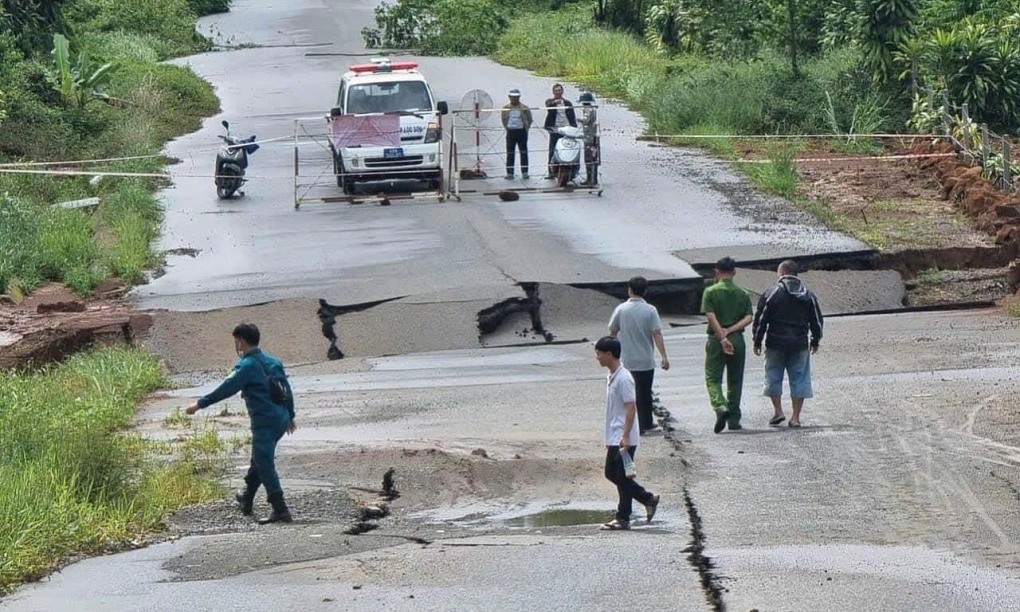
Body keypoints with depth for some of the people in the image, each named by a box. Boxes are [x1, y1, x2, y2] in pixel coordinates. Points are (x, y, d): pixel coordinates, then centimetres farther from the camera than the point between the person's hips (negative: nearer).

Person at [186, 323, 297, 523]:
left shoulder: (248, 365, -12)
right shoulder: (272, 361, 13)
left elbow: (226, 389, -15)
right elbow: (287, 388, 20)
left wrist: (200, 404, -7)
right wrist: (290, 416, 31)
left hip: (265, 422, -9)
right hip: (281, 419, 9)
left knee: (265, 466, -8)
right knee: (258, 460, 25)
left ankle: (281, 511, -14)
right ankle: (246, 501, 40)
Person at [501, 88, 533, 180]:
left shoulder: (524, 108, -2)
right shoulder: (506, 108, 4)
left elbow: (529, 119, 8)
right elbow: (504, 119, 15)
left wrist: (526, 127, 8)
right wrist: (507, 128, 12)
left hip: (521, 131, -2)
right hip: (510, 132, 2)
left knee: (524, 152, 0)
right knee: (510, 153, 3)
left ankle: (524, 172, 3)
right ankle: (510, 173, 6)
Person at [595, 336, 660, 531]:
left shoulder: (623, 378, -17)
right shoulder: (612, 377, 13)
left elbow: (631, 407, -21)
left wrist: (625, 436, -24)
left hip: (623, 439, -10)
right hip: (614, 438, 10)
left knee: (622, 478, -3)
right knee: (612, 474, 13)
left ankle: (623, 518, 4)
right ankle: (648, 500, 20)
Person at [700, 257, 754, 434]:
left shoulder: (711, 292, -4)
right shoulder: (743, 293, 5)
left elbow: (711, 317, -15)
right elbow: (748, 318, -5)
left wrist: (722, 338, -17)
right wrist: (729, 331, -9)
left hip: (716, 340, -3)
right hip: (737, 340, 3)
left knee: (713, 378, 2)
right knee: (735, 381, 12)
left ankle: (720, 407, -23)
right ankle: (734, 418, 13)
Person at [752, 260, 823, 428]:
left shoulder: (772, 293, -6)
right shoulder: (808, 295, 6)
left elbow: (761, 319, -5)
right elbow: (816, 320, 11)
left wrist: (757, 341, 4)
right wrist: (815, 341, 23)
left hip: (776, 344, -3)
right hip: (800, 344, 3)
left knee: (774, 377, 11)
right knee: (799, 378, 5)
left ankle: (778, 411, 5)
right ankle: (796, 417, 3)